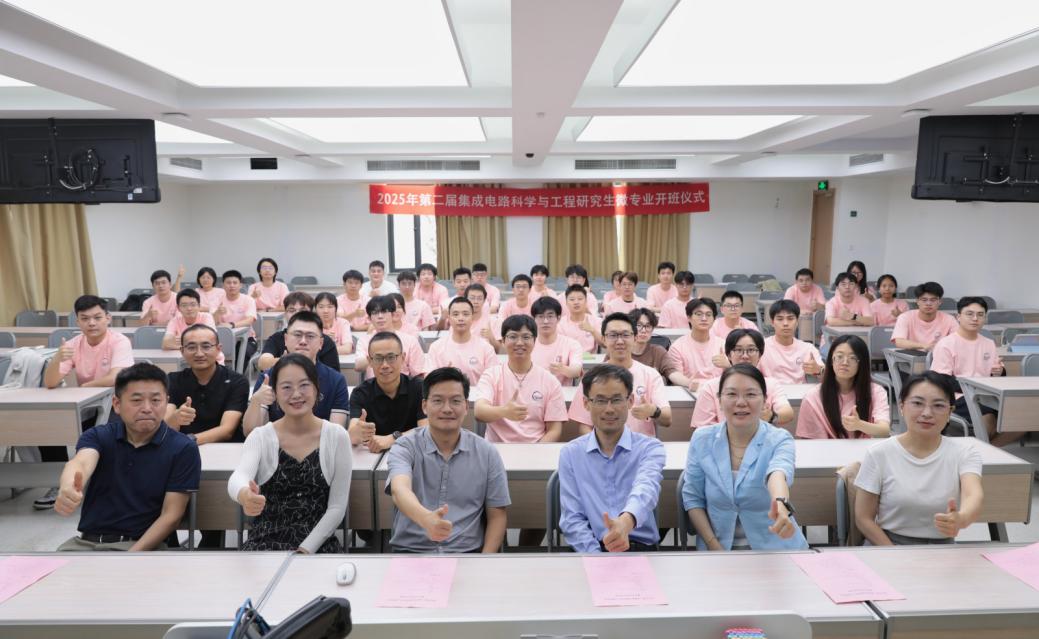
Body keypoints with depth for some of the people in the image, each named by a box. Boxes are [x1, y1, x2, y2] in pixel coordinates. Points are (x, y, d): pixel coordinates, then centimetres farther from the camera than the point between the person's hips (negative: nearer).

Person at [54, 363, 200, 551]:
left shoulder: (183, 449, -6)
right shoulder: (97, 436, 2)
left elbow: (171, 515, -7)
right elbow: (82, 463, -21)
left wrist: (132, 555, -19)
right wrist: (67, 488, -44)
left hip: (144, 545, -3)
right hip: (86, 541, 3)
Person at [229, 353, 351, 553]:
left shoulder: (337, 436, -3)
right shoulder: (260, 437, -2)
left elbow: (337, 507, -2)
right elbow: (238, 477, -22)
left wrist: (305, 549, -12)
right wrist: (244, 495, -44)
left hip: (318, 544, 0)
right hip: (266, 542, 1)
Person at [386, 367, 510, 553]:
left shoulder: (487, 452, 4)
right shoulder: (406, 447, -1)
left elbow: (496, 516, 9)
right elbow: (399, 490, -21)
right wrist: (425, 519, -42)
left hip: (466, 551, 1)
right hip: (411, 550, -1)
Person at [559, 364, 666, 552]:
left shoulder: (650, 448, 0)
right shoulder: (570, 453, 6)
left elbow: (646, 487, -22)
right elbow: (571, 518, 2)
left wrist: (627, 521, -44)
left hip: (640, 549, -1)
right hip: (593, 549, 1)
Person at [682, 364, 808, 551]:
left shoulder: (780, 440, -9)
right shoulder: (701, 439, -4)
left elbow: (778, 472, -31)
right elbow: (692, 498, 1)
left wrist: (781, 504, -51)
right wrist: (714, 546, -8)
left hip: (774, 546, 0)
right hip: (719, 545, 1)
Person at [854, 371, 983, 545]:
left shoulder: (965, 450, -4)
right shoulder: (879, 454, -7)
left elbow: (974, 495, -24)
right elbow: (864, 518, -3)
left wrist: (961, 519, -45)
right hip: (886, 545, -2)